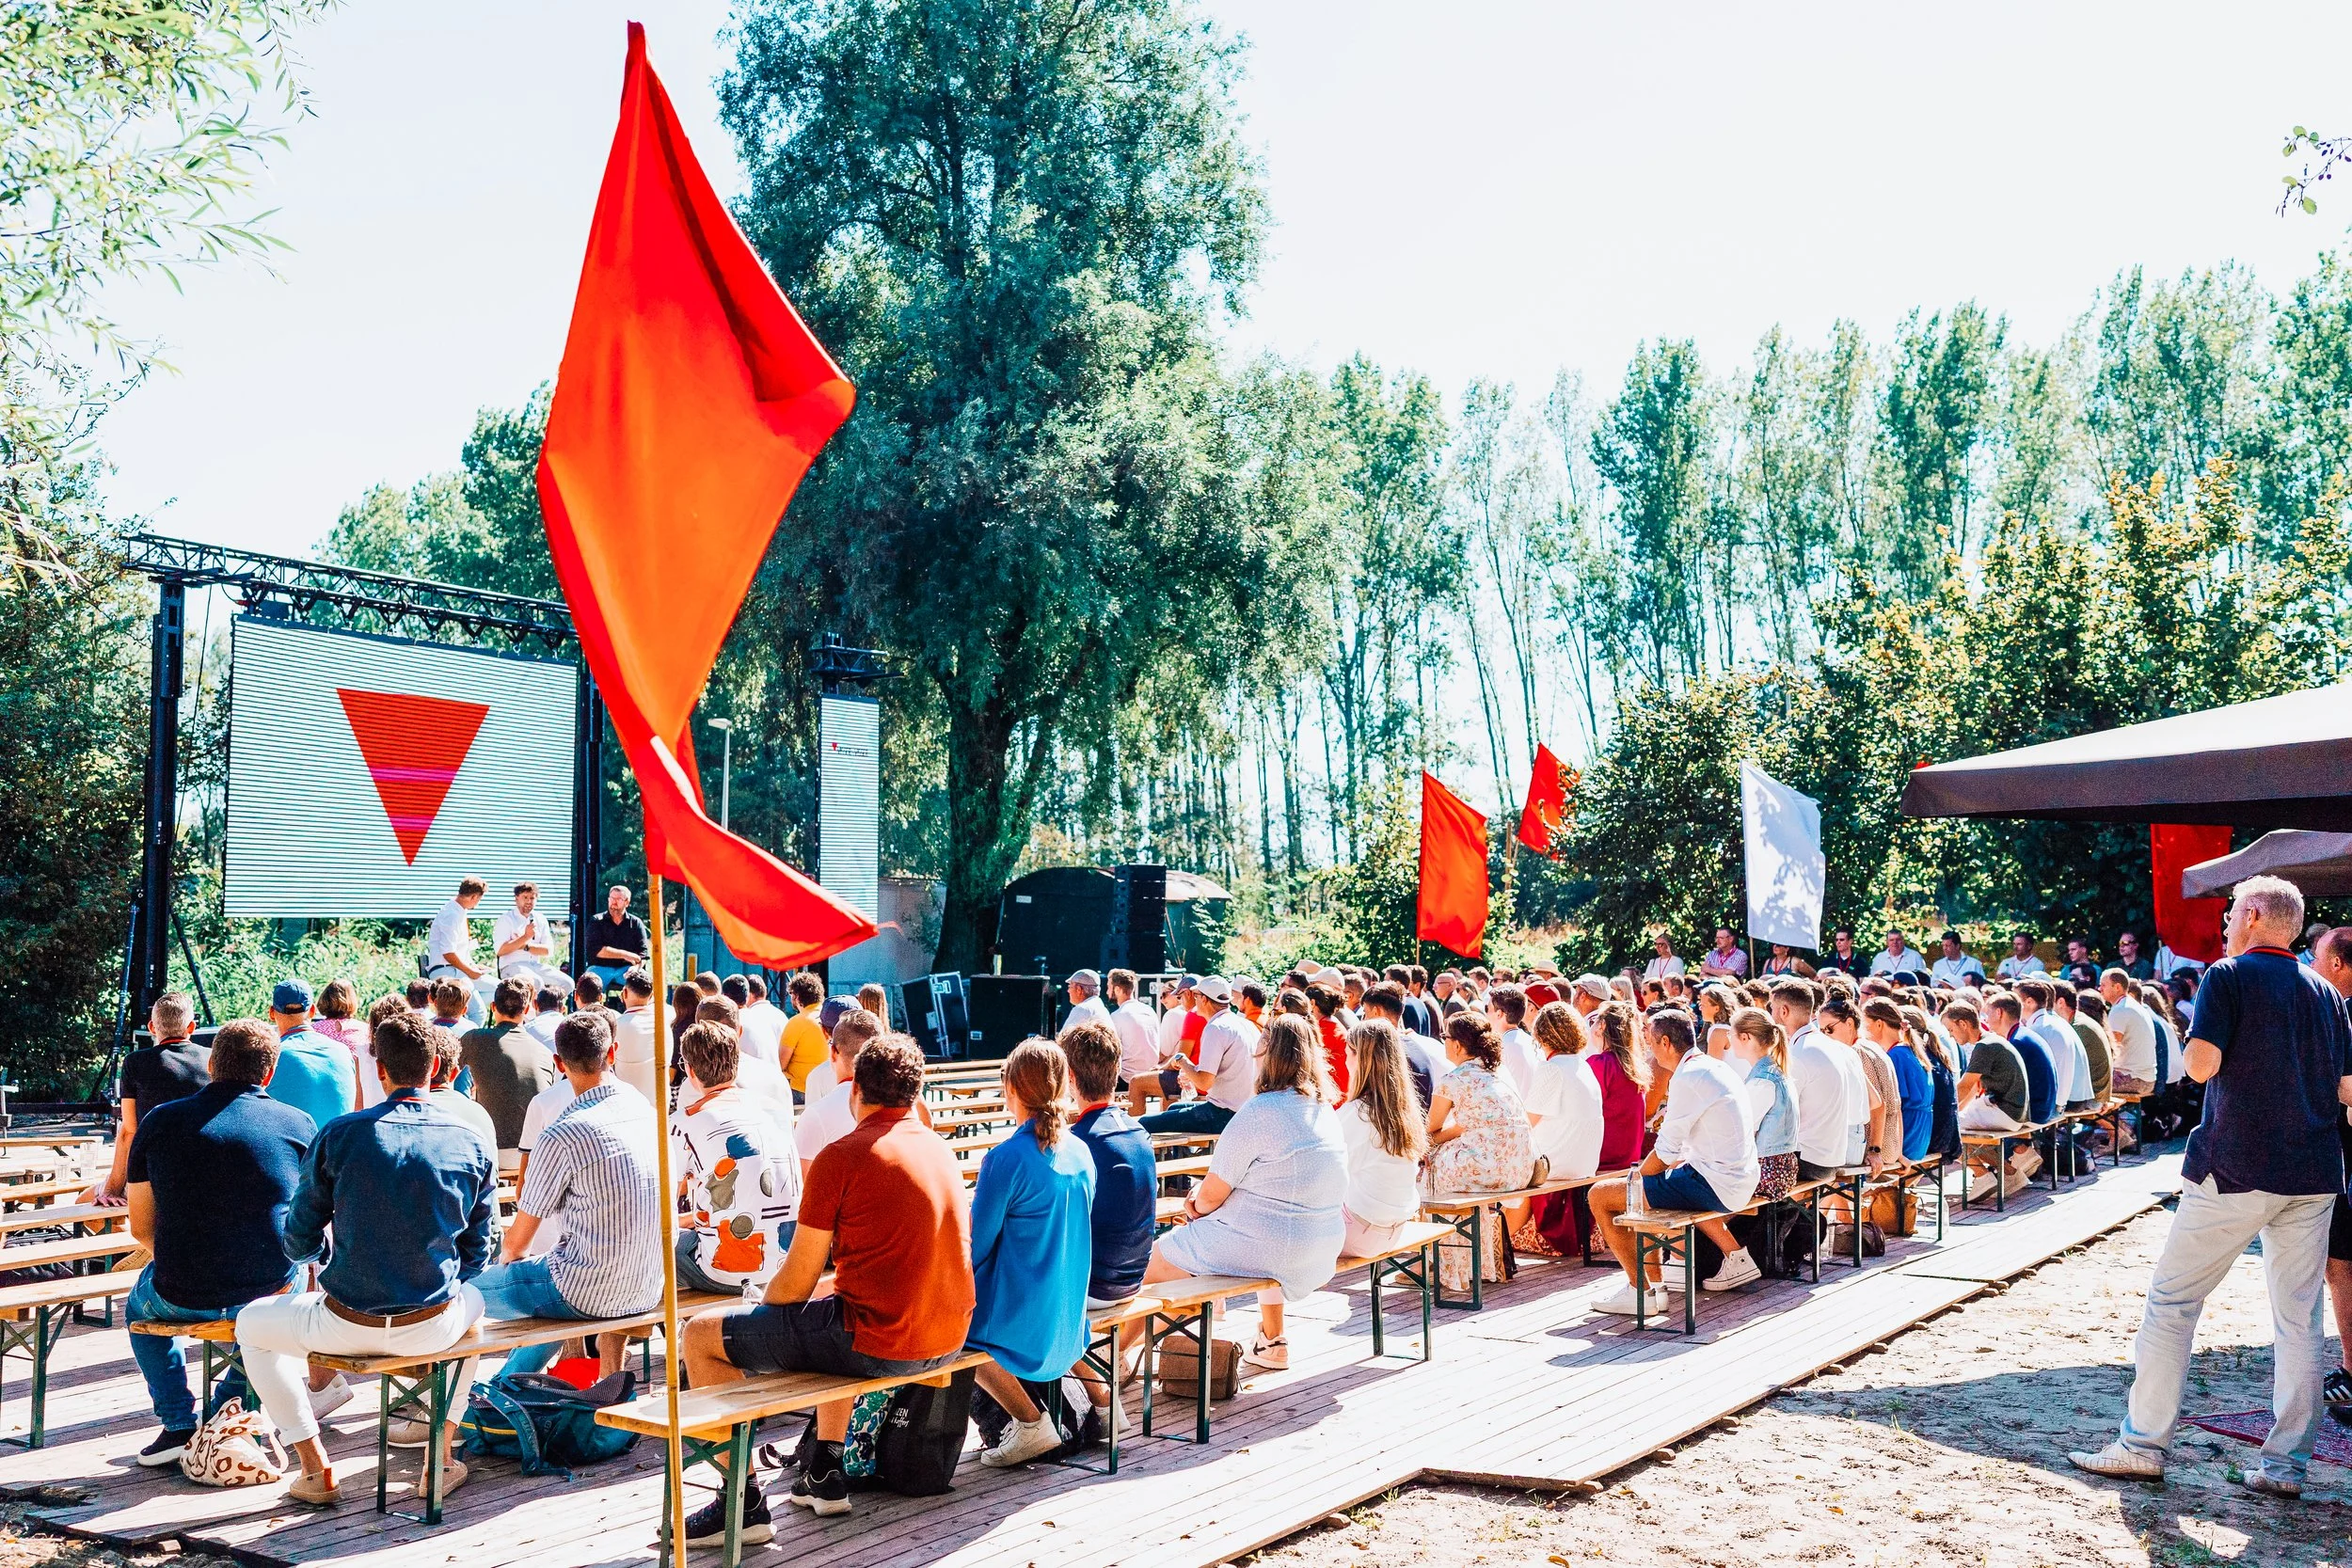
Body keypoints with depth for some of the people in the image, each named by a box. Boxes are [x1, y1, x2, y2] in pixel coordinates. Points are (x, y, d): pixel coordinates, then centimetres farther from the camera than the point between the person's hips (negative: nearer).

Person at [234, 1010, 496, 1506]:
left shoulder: (338, 1135, -9)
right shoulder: (471, 1145, -2)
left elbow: (299, 1241, 1)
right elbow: (475, 1255, 5)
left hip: (348, 1326, -2)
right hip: (434, 1326, 2)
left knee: (252, 1324, 27)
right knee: (473, 1301, 37)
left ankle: (315, 1469, 23)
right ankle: (442, 1457, 31)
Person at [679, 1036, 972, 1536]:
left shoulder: (843, 1156, -12)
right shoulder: (939, 1148, 10)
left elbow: (797, 1283, -10)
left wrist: (759, 1305, 13)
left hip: (876, 1344, -8)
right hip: (949, 1340, 8)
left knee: (701, 1336, 6)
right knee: (831, 1315, 38)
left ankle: (744, 1501, 10)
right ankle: (825, 1473, 37)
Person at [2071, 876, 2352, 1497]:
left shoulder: (2229, 976, -5)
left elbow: (2201, 1066, -15)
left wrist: (2195, 1043, 6)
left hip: (2236, 1169, -5)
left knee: (2171, 1301, 3)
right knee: (2299, 1318, 9)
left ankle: (2143, 1444, 4)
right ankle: (2286, 1463, 10)